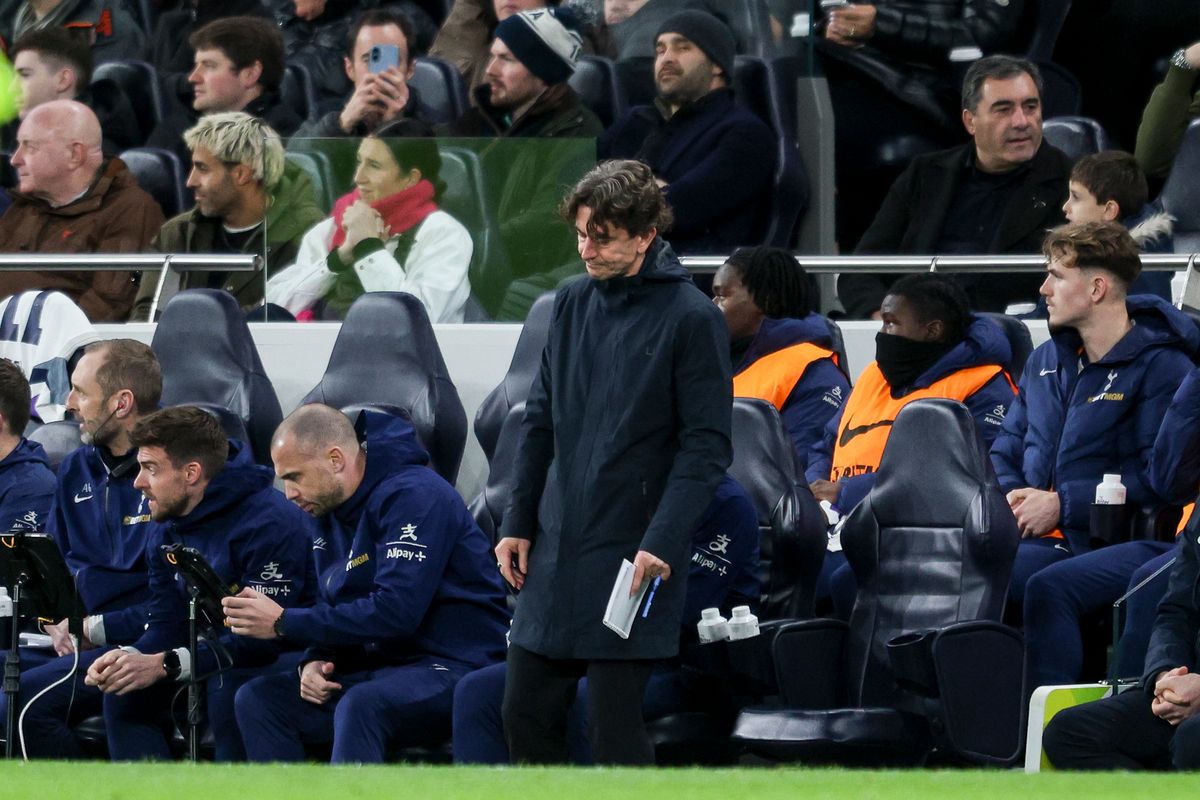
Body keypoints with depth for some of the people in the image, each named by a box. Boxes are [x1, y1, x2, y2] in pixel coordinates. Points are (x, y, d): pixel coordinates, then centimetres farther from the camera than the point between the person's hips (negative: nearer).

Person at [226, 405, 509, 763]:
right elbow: (336, 609, 20)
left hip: (456, 666, -9)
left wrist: (284, 623, -21)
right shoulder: (330, 512, 12)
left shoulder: (414, 496, -15)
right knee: (257, 699, -5)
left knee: (361, 705, -37)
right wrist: (315, 661, -5)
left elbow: (396, 612, -25)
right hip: (382, 666, 9)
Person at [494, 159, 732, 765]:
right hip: (554, 553, 6)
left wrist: (662, 543, -19)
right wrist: (519, 522, 10)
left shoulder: (690, 318, -9)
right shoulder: (572, 304, 9)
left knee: (614, 727, -4)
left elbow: (706, 444, -11)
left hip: (629, 558, -6)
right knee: (526, 715, 9)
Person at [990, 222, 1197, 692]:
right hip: (1052, 543, 6)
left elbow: (1158, 478, -13)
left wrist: (1062, 503, -14)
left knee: (1050, 588, -38)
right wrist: (1009, 495, 2)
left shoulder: (1162, 367, -4)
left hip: (1134, 544, -6)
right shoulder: (1046, 361, 20)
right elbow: (1006, 451, 26)